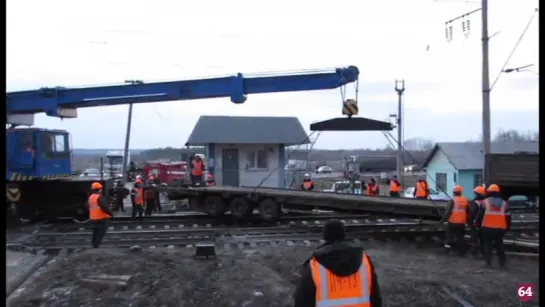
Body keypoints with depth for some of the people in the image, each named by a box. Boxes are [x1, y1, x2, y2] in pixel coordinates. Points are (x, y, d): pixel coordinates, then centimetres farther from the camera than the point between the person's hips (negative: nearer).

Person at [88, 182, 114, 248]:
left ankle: (94, 245, 23)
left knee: (95, 233, 19)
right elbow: (105, 207, -23)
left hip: (93, 218, 9)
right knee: (100, 233, -5)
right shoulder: (100, 197, -17)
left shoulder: (90, 197, 11)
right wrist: (111, 213, -12)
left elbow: (89, 207, 20)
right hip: (101, 218, -9)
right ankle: (96, 245, -9)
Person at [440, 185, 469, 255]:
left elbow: (447, 211, -16)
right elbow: (468, 212, 16)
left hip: (452, 222, -5)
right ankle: (461, 252, 13)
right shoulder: (465, 200, 8)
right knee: (461, 237, 12)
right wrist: (467, 220, 25)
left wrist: (443, 219, -9)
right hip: (462, 222, 5)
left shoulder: (452, 200, -10)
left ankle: (448, 249, 5)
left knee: (449, 236, 8)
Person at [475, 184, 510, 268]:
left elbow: (480, 215, 1)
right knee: (499, 245, 12)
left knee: (488, 245, 6)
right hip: (500, 229, 2)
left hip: (487, 228, -2)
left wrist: (478, 223, 13)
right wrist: (507, 227, 19)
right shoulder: (504, 203, 7)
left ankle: (488, 262, 2)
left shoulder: (485, 202, 0)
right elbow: (508, 218, 9)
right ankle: (502, 263, 10)